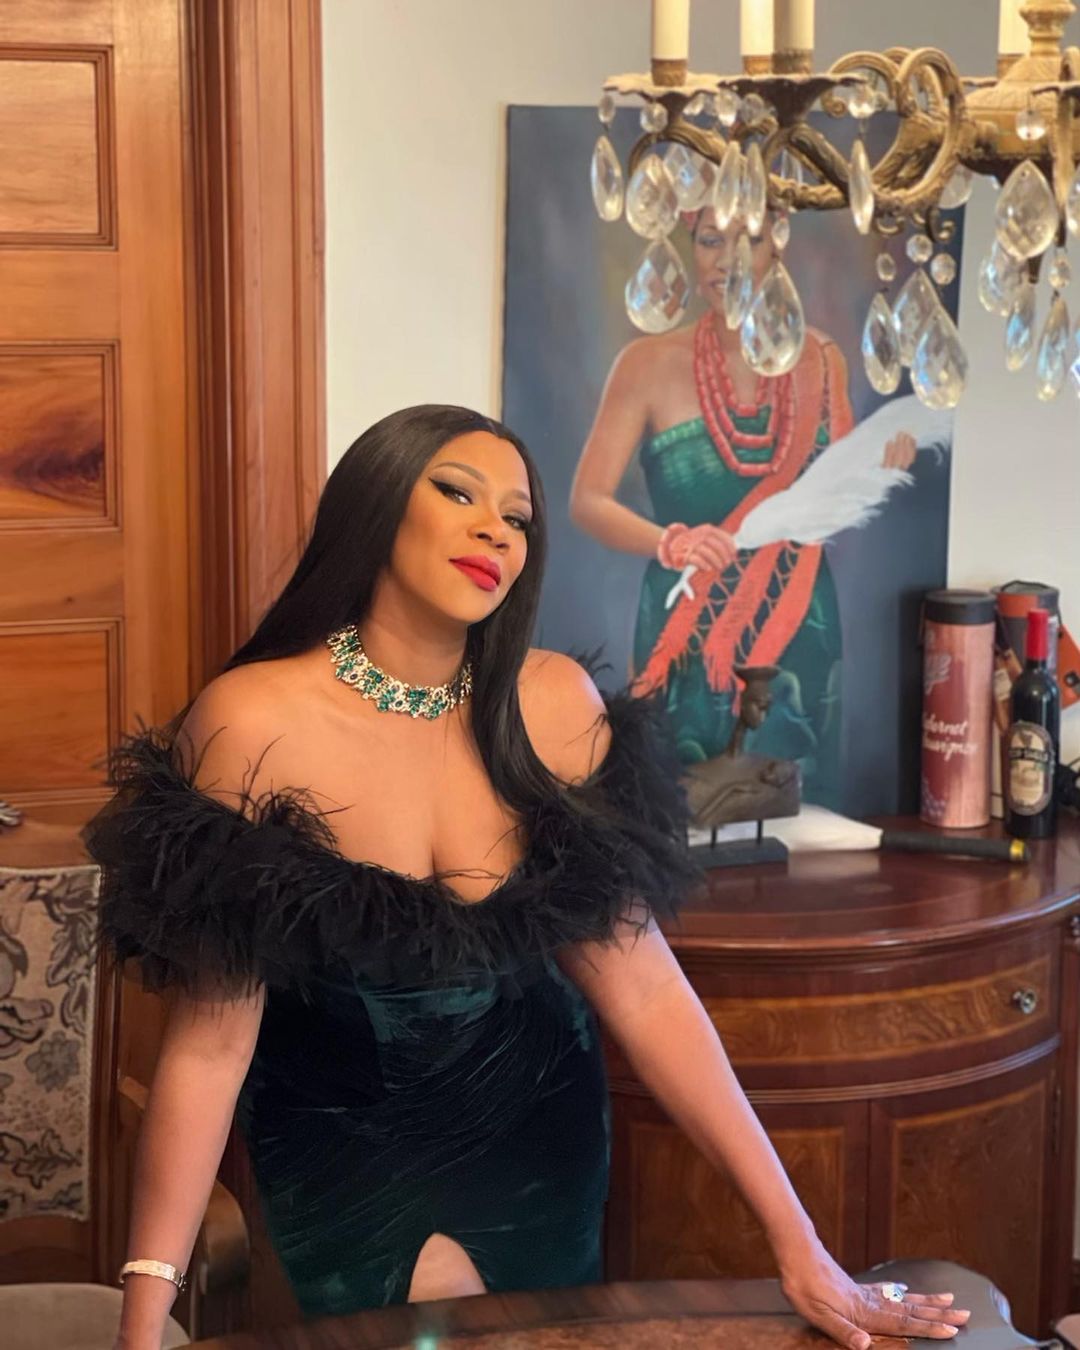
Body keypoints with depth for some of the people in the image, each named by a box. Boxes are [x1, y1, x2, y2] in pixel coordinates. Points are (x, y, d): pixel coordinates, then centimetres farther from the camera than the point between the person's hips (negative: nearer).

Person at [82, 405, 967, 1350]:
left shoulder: (554, 705, -13)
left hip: (536, 1133, 3)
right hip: (342, 1143, -3)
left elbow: (642, 986, -12)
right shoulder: (253, 723, -23)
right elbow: (210, 1042, -21)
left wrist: (797, 1240, -15)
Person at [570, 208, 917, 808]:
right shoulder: (650, 365, -5)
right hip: (687, 639, -2)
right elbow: (587, 501, -12)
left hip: (797, 635, 3)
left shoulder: (821, 361, 4)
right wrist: (669, 542, -29)